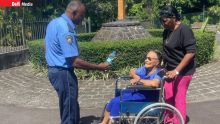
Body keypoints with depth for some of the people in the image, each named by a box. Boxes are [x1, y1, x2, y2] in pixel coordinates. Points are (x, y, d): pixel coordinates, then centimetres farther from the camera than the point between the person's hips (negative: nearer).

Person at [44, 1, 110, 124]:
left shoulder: (54, 22, 8)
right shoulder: (65, 29, -24)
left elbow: (52, 49, 19)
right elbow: (74, 61, -27)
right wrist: (98, 67, -20)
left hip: (54, 70, 10)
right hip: (63, 73, -10)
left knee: (68, 107, 21)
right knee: (70, 110, 3)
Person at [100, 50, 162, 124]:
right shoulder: (144, 69, 12)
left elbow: (155, 83, -35)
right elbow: (132, 72, 24)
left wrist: (139, 80, -22)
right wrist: (136, 77, -1)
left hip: (145, 96, -8)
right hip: (135, 91, 8)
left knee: (117, 102, -18)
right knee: (114, 101, -6)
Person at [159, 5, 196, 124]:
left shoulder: (184, 30, -19)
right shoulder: (167, 31, 5)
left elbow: (191, 52, -23)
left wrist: (177, 70, -27)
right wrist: (164, 64, 13)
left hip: (183, 70, -8)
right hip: (171, 69, 8)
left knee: (179, 98, 2)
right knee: (168, 95, 15)